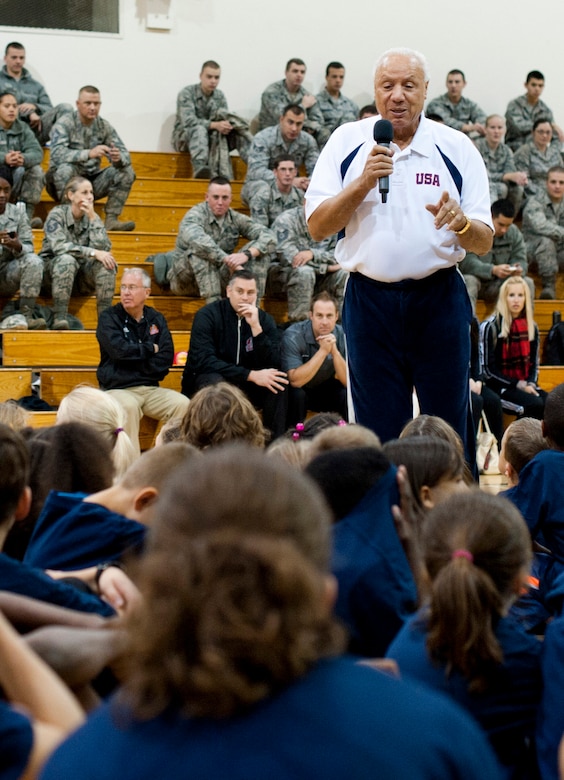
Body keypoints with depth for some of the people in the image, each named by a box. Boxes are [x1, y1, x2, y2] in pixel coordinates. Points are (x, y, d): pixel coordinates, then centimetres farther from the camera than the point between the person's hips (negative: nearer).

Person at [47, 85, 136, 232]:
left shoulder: (104, 126, 2)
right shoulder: (65, 123, -13)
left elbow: (125, 155, -3)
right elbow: (57, 154, -31)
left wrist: (118, 158, -30)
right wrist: (89, 154, -43)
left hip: (91, 181, 5)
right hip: (63, 181, -5)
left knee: (126, 171, -12)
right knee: (65, 168, -36)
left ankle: (111, 219, -14)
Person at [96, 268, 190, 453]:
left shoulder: (156, 319, 13)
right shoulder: (109, 318, 2)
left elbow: (166, 358, 1)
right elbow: (119, 350, -15)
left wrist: (134, 361, -7)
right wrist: (150, 348, -2)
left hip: (151, 389, 4)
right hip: (118, 388, -4)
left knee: (183, 404, -22)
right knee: (128, 407, -36)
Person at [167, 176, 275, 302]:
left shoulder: (236, 219, -1)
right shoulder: (196, 215, -15)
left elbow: (269, 237, -12)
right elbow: (198, 240, -39)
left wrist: (247, 254, -32)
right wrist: (229, 261, -45)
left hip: (218, 277, 5)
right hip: (185, 280, -4)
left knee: (258, 251, -11)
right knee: (200, 249, -35)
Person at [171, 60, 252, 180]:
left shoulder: (220, 96, 7)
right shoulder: (187, 93, -9)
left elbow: (225, 120, 0)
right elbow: (188, 121, -23)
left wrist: (226, 126, -26)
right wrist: (214, 125, -34)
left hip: (209, 139, 4)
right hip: (184, 137, -4)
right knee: (199, 129, -37)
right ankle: (200, 168, -59)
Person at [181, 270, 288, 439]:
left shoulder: (264, 320, 0)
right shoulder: (207, 315, -11)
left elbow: (272, 366, -13)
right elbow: (203, 361, -24)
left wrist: (256, 327, -25)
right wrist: (251, 375, -29)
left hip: (245, 387, 4)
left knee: (279, 381, -22)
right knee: (216, 381, -36)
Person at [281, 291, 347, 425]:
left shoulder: (342, 336, -14)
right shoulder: (293, 336, -25)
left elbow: (349, 382, -20)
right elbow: (295, 380, -34)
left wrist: (334, 351, -33)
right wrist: (323, 351, -38)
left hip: (325, 391, 3)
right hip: (297, 389, -3)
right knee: (296, 394, -34)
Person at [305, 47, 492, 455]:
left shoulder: (457, 148, 3)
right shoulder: (347, 142, 4)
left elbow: (484, 242, 2)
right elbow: (317, 227, -2)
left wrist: (461, 222, -21)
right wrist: (363, 182, -15)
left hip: (440, 299, 0)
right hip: (370, 297, 0)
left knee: (450, 428, 0)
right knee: (378, 432, 5)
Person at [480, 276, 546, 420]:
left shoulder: (532, 327, 11)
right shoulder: (490, 327, -6)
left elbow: (535, 363, 14)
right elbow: (488, 368, -7)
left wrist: (530, 384, -7)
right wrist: (518, 384, -13)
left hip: (525, 385, 5)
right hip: (499, 386, -5)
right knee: (536, 404, -32)